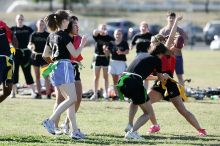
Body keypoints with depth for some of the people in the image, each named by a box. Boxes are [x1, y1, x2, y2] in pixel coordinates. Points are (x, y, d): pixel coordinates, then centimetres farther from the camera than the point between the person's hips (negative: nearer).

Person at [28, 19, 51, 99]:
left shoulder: (47, 35, 2)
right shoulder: (33, 35, 6)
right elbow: (29, 45, 0)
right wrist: (31, 47, -22)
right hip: (35, 56, 2)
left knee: (46, 75, -11)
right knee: (37, 76, 7)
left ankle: (48, 94, -12)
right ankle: (38, 94, 13)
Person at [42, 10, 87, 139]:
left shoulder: (51, 36, 14)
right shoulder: (64, 35, -10)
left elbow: (45, 55, 21)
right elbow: (75, 54, -9)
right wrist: (82, 44, 6)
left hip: (55, 67, 9)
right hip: (64, 66, -9)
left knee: (70, 99, 9)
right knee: (72, 99, -12)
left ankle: (75, 130, 4)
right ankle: (51, 121, -18)